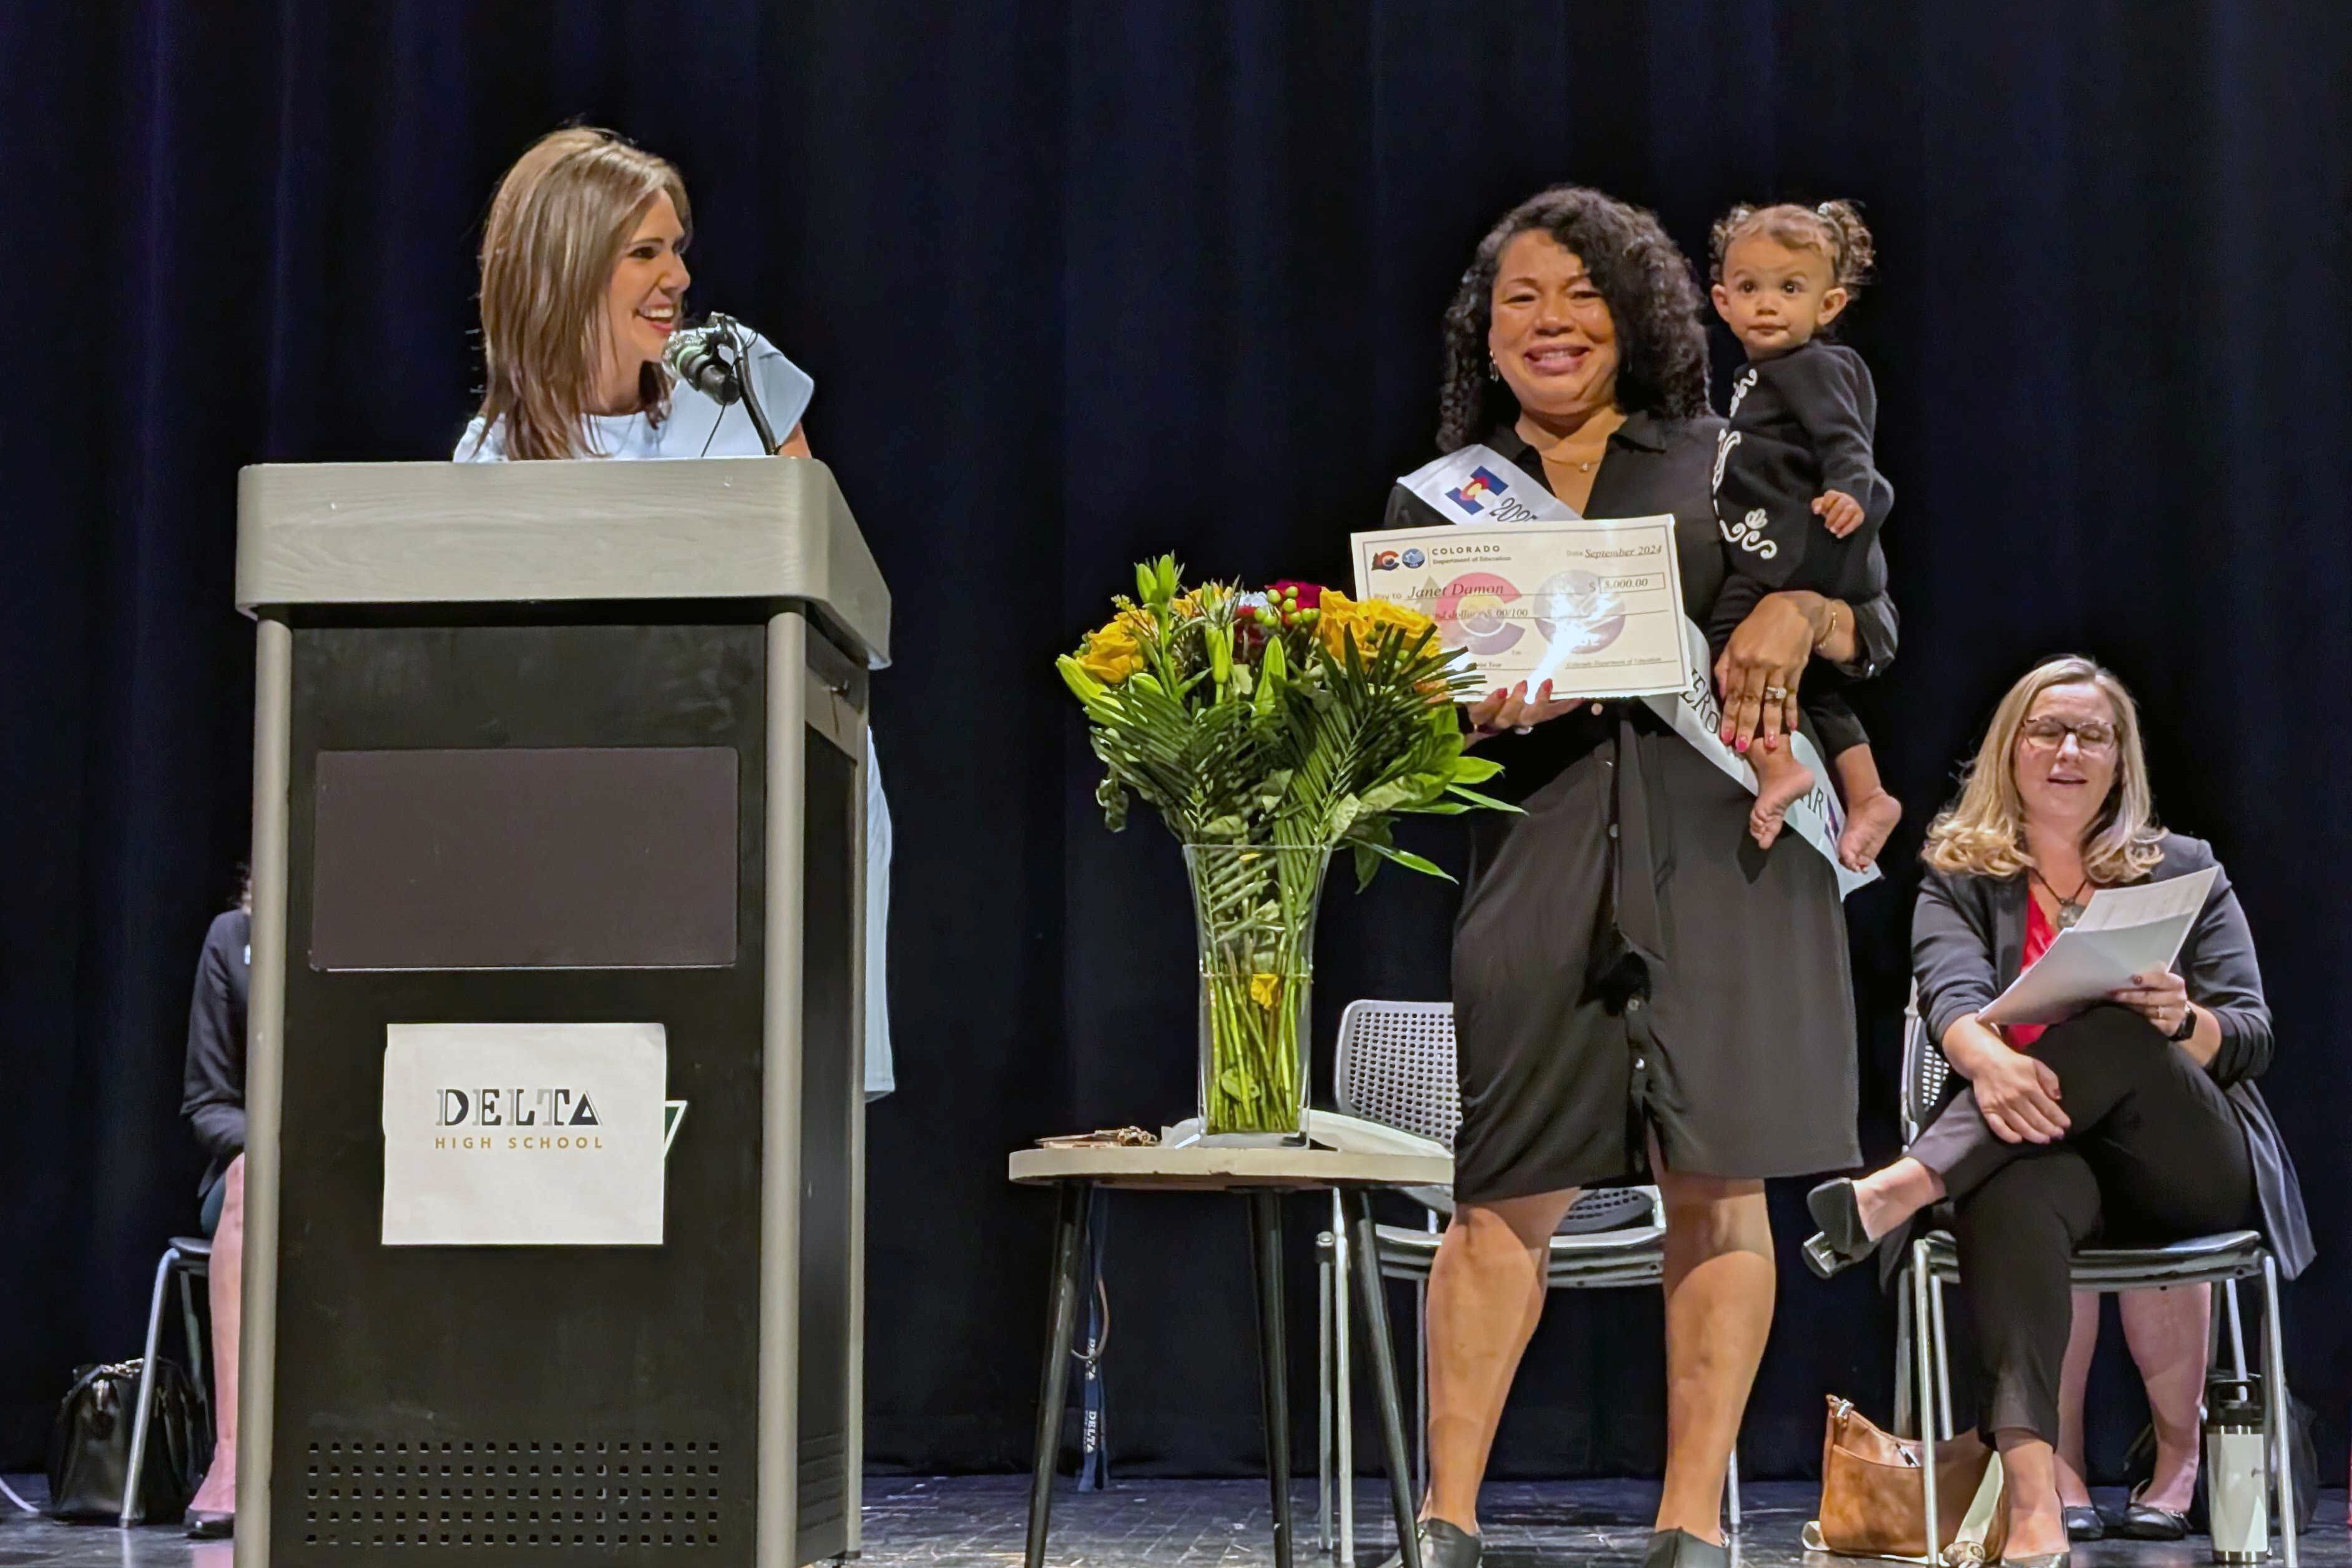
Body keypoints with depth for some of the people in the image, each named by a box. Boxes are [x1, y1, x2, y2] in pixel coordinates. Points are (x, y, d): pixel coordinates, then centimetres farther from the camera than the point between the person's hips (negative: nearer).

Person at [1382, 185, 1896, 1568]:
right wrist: (1488, 710, -13)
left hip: (1725, 848, 0)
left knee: (1718, 1182, -2)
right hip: (1539, 863, 0)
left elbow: (1876, 624, 12)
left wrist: (1799, 610, -11)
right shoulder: (1440, 499, 16)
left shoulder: (1725, 463, 14)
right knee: (1508, 1193, -3)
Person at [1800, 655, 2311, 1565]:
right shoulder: (1960, 879, 13)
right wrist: (1988, 1060, -35)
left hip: (2189, 1168, 1)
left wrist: (2181, 1020, -19)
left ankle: (1899, 1191, -44)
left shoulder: (2183, 871, 15)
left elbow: (2252, 1040, 7)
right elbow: (1952, 991, -9)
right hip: (2036, 1146, -1)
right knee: (2015, 1195, -40)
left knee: (2115, 1029, -33)